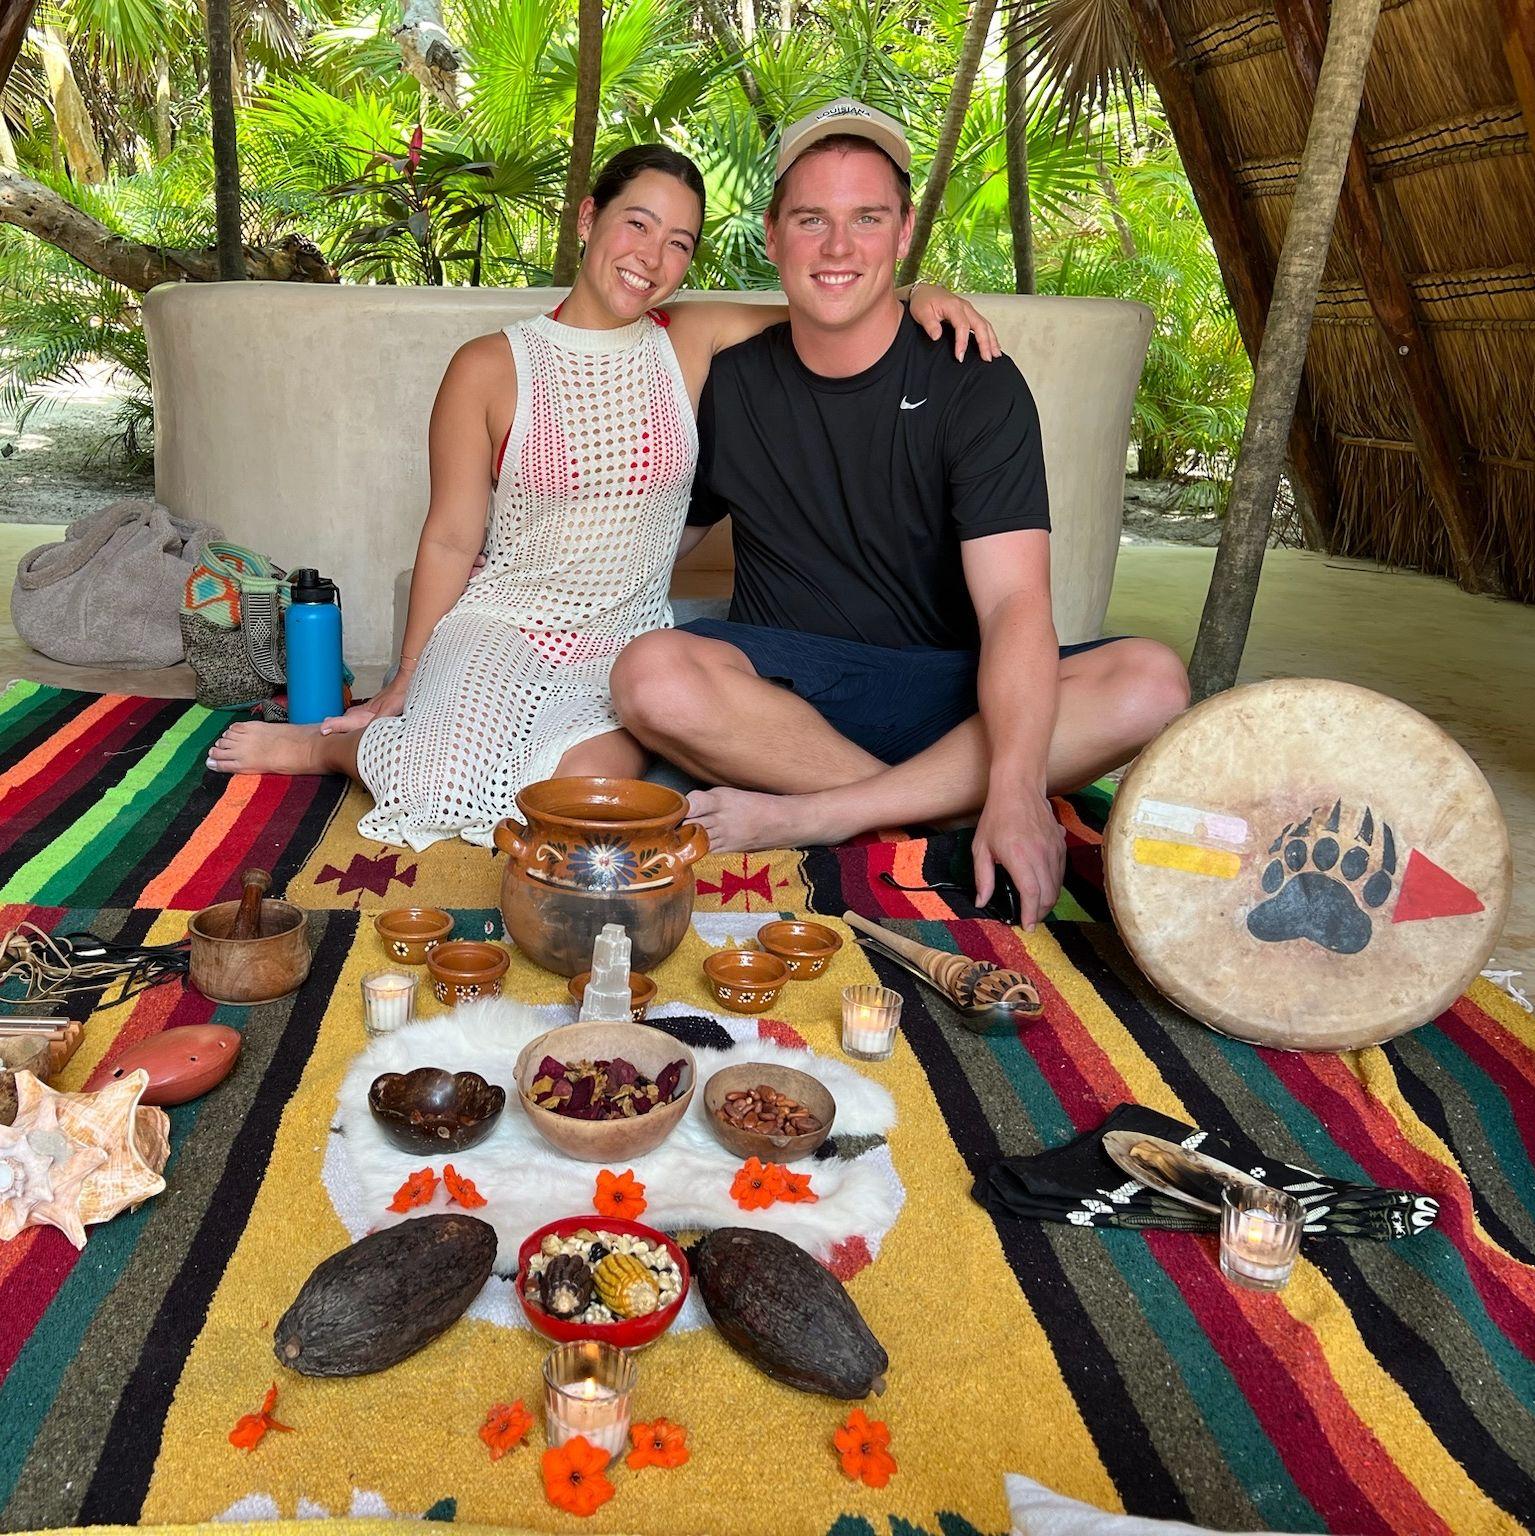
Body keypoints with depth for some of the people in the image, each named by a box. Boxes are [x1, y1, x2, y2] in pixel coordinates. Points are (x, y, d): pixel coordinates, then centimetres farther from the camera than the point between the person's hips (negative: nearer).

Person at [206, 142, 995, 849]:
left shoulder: (694, 344, 4)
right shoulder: (490, 368, -3)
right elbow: (449, 541, 0)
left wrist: (917, 297, -17)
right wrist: (402, 685, 2)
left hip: (631, 642, 3)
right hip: (503, 626, -2)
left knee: (599, 773, -31)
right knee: (454, 789, -30)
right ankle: (329, 743, 5)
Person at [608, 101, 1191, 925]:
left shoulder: (975, 386, -5)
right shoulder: (728, 385, 5)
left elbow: (1013, 601, -18)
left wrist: (1016, 789, -33)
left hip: (948, 695, -1)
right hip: (780, 692, 1)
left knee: (1151, 682, -27)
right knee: (651, 673, -31)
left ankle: (809, 816, -29)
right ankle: (941, 809, -22)